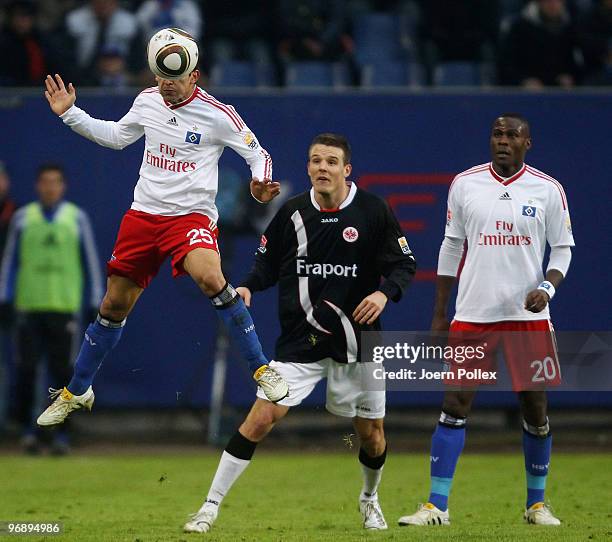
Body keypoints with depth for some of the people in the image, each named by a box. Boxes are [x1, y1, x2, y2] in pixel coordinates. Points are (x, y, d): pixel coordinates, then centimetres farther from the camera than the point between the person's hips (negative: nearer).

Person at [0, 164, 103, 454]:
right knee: (26, 370, -4)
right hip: (29, 306, 1)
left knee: (62, 371, -3)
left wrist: (94, 301, 8)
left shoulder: (77, 218, 7)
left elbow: (90, 261, 11)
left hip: (64, 307, -1)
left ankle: (61, 432, 3)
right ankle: (27, 428, 6)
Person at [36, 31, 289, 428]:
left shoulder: (217, 114, -10)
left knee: (210, 277, -35)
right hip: (143, 215, 5)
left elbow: (257, 153, -1)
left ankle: (262, 369, -25)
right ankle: (77, 391, 29)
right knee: (114, 306, 10)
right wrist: (70, 114, 19)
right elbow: (116, 136, 24)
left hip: (191, 215, -5)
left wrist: (261, 185, -21)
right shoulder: (147, 101, 5)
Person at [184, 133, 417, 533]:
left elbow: (404, 265, -1)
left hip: (356, 337, 0)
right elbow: (268, 263, 10)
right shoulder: (292, 213, 1)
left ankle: (370, 499, 41)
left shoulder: (373, 211, -4)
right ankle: (211, 506, -6)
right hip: (301, 339, 0)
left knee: (371, 433, 10)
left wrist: (384, 292, -20)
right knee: (262, 418, -12)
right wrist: (248, 287, -9)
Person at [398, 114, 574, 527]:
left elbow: (562, 248, 7)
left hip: (529, 315, 0)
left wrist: (547, 287, -13)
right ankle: (437, 506, -4)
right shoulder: (465, 184, 3)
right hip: (472, 316, 0)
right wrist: (439, 314, 10)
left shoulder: (548, 190, 1)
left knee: (536, 410, 5)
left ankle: (537, 503, 20)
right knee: (455, 405, -5)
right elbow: (452, 246, 10)